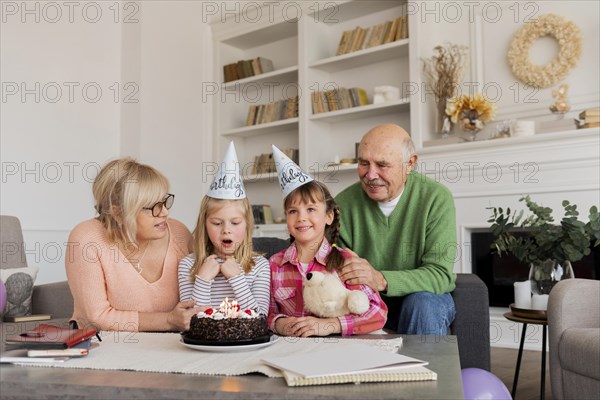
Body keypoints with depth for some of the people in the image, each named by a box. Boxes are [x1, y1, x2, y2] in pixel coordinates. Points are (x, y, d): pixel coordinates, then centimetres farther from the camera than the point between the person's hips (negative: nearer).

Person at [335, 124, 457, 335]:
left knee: (423, 303, -33)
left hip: (425, 296, 0)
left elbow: (440, 274, -22)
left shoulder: (436, 198, -15)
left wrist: (382, 280, -38)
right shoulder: (344, 203, -9)